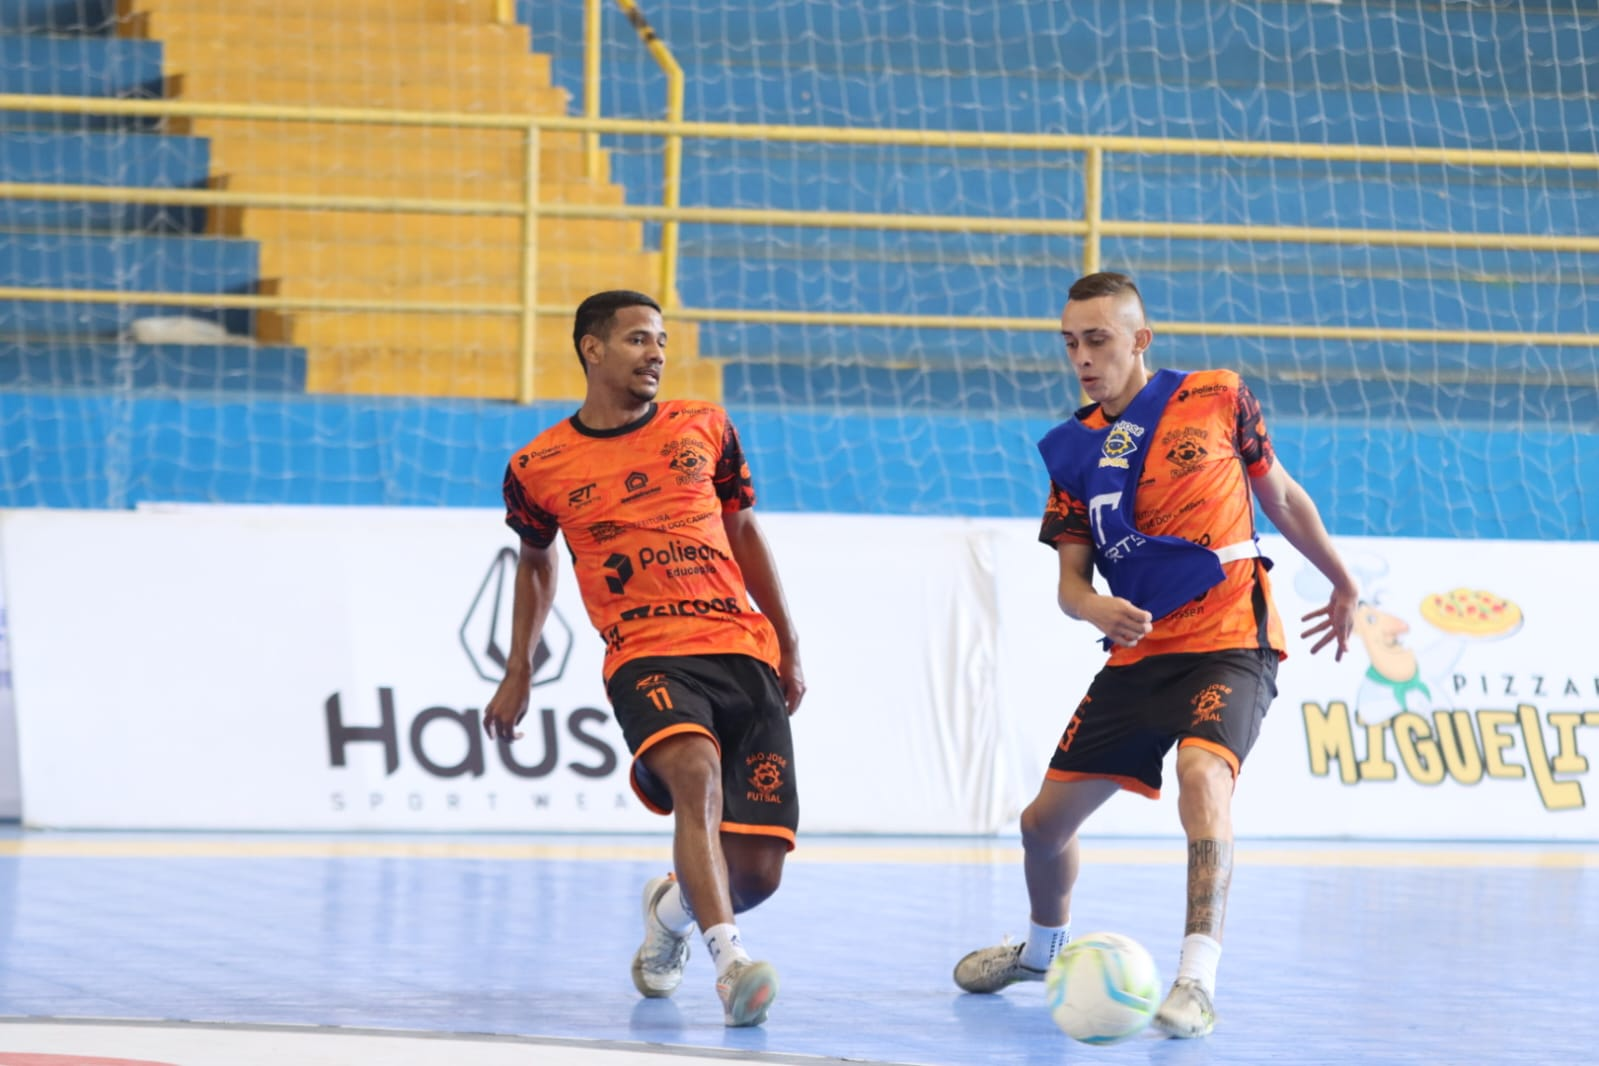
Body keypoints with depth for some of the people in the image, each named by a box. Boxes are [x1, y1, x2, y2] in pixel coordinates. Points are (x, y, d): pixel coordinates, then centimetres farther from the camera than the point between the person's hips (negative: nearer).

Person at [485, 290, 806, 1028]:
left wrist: (788, 649, 20)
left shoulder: (704, 428, 12)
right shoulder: (539, 468, 6)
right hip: (646, 656, -3)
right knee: (697, 774, -37)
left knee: (756, 873, -3)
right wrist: (518, 674, 26)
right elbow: (535, 561, 24)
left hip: (744, 651, 3)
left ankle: (671, 906, 32)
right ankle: (728, 958, -46)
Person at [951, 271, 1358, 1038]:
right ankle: (1043, 947, 39)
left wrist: (1343, 583, 23)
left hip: (1231, 639, -4)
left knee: (1202, 772, -33)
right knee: (1045, 820, 7)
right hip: (1138, 654, 4)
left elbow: (1281, 495, 13)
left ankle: (1197, 980, -39)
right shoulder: (1072, 450, 6)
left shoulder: (1216, 400, -1)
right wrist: (1093, 607, -19)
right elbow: (1070, 577, 5)